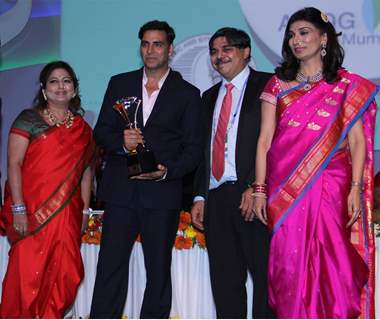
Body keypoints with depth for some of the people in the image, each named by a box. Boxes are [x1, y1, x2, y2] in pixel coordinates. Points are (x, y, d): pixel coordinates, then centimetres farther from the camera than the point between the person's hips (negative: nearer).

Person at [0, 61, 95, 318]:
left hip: (67, 214, 4)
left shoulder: (82, 128, 13)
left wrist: (84, 211, 7)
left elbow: (86, 170, 15)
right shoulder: (29, 119, 0)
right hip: (32, 212, -4)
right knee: (27, 275, -5)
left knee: (62, 277, 2)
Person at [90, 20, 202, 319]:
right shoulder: (119, 84, 12)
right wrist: (121, 142, -12)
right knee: (110, 266, -1)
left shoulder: (187, 93, 7)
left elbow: (194, 147, 3)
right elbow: (101, 131, 10)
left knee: (159, 270, 5)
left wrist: (167, 171, -14)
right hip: (121, 191, 1)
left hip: (162, 193, -1)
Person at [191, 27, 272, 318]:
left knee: (266, 276, -4)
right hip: (216, 198, 6)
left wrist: (256, 187, -17)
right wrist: (200, 196, 12)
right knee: (225, 281, 7)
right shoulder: (209, 97, 22)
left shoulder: (268, 86, 1)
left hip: (253, 196, -6)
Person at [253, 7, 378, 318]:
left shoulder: (347, 85, 7)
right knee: (290, 267, 1)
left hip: (331, 188, -2)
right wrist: (260, 189, 0)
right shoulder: (278, 84, 12)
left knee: (334, 268, -6)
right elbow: (265, 140, 8)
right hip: (285, 190, 2)